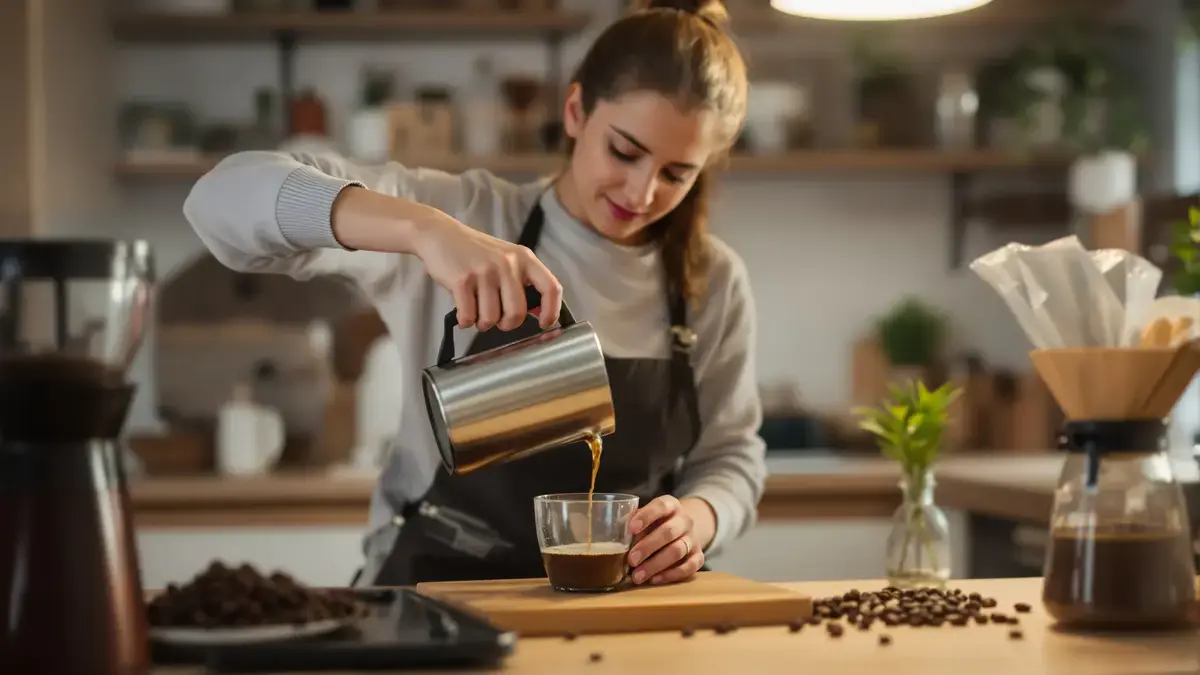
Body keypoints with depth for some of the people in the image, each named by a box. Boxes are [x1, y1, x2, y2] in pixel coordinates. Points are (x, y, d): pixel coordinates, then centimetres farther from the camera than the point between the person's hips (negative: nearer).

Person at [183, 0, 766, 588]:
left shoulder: (713, 282, 3)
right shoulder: (468, 218, -7)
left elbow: (729, 452, 11)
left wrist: (697, 517, -13)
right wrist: (425, 229, -32)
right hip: (433, 600, -4)